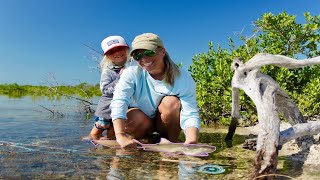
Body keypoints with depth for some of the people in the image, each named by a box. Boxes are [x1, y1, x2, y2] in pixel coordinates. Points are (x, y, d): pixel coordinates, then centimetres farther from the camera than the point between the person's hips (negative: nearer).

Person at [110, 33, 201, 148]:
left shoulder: (183, 78, -21)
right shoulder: (131, 74, -19)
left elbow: (190, 114, -28)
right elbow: (118, 102, -34)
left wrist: (191, 141, -49)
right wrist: (121, 136, -49)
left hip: (167, 124, 0)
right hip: (141, 125, 1)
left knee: (171, 102, -29)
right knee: (133, 117, -32)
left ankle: (172, 142, -10)